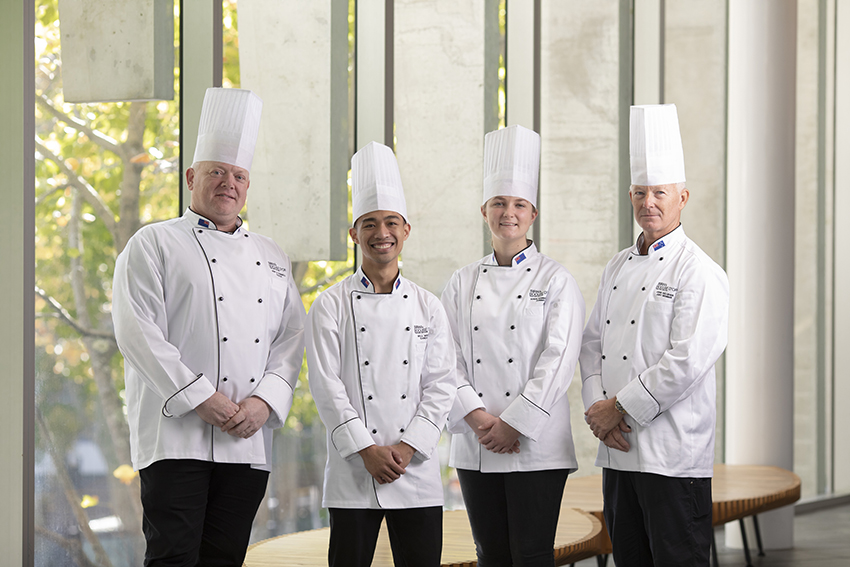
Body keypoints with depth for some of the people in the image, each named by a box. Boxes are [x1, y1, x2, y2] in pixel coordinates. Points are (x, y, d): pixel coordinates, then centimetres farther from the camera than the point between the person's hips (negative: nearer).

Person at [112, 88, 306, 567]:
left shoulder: (271, 257, 19)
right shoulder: (154, 245, 3)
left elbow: (291, 337, 13)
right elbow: (139, 331, -8)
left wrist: (265, 401, -5)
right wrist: (200, 397, -15)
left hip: (248, 439, 5)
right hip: (176, 434, -5)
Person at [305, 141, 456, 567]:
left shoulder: (427, 307, 9)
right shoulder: (331, 306, 2)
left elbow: (440, 385, 4)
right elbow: (326, 384, -5)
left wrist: (408, 447, -8)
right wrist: (366, 449, -13)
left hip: (417, 470, 2)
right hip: (353, 470, -2)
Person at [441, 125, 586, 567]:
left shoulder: (556, 281, 0)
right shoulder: (462, 284, 11)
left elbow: (558, 360, -8)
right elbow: (448, 359, 4)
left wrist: (514, 424, -13)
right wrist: (478, 418, -10)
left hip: (536, 446, -3)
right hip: (476, 447, 4)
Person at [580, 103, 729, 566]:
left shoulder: (699, 271, -9)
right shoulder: (618, 268, 15)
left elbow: (688, 360, -17)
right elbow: (593, 344, 16)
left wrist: (619, 409, -13)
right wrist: (596, 409, -1)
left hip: (672, 453, -7)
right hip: (618, 449, 7)